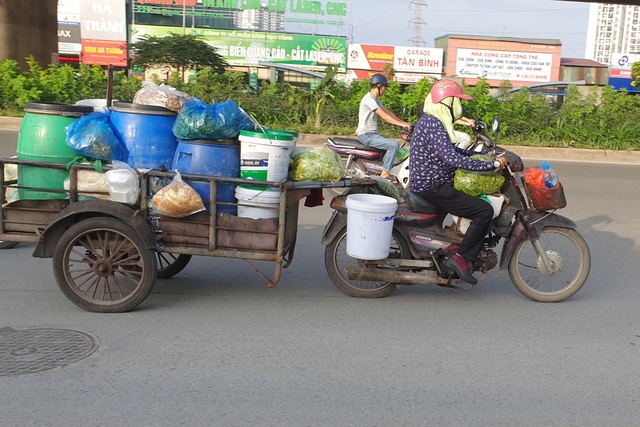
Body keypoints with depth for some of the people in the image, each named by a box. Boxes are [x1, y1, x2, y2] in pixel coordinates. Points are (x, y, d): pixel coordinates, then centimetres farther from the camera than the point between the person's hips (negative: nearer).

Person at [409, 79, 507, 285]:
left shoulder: (428, 120, 14)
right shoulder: (434, 125, -20)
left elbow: (450, 150, 25)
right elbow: (453, 159, -30)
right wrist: (492, 164, -27)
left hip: (425, 183, 11)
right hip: (433, 188, -11)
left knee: (477, 198, 26)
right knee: (484, 211, -15)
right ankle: (460, 258, -10)